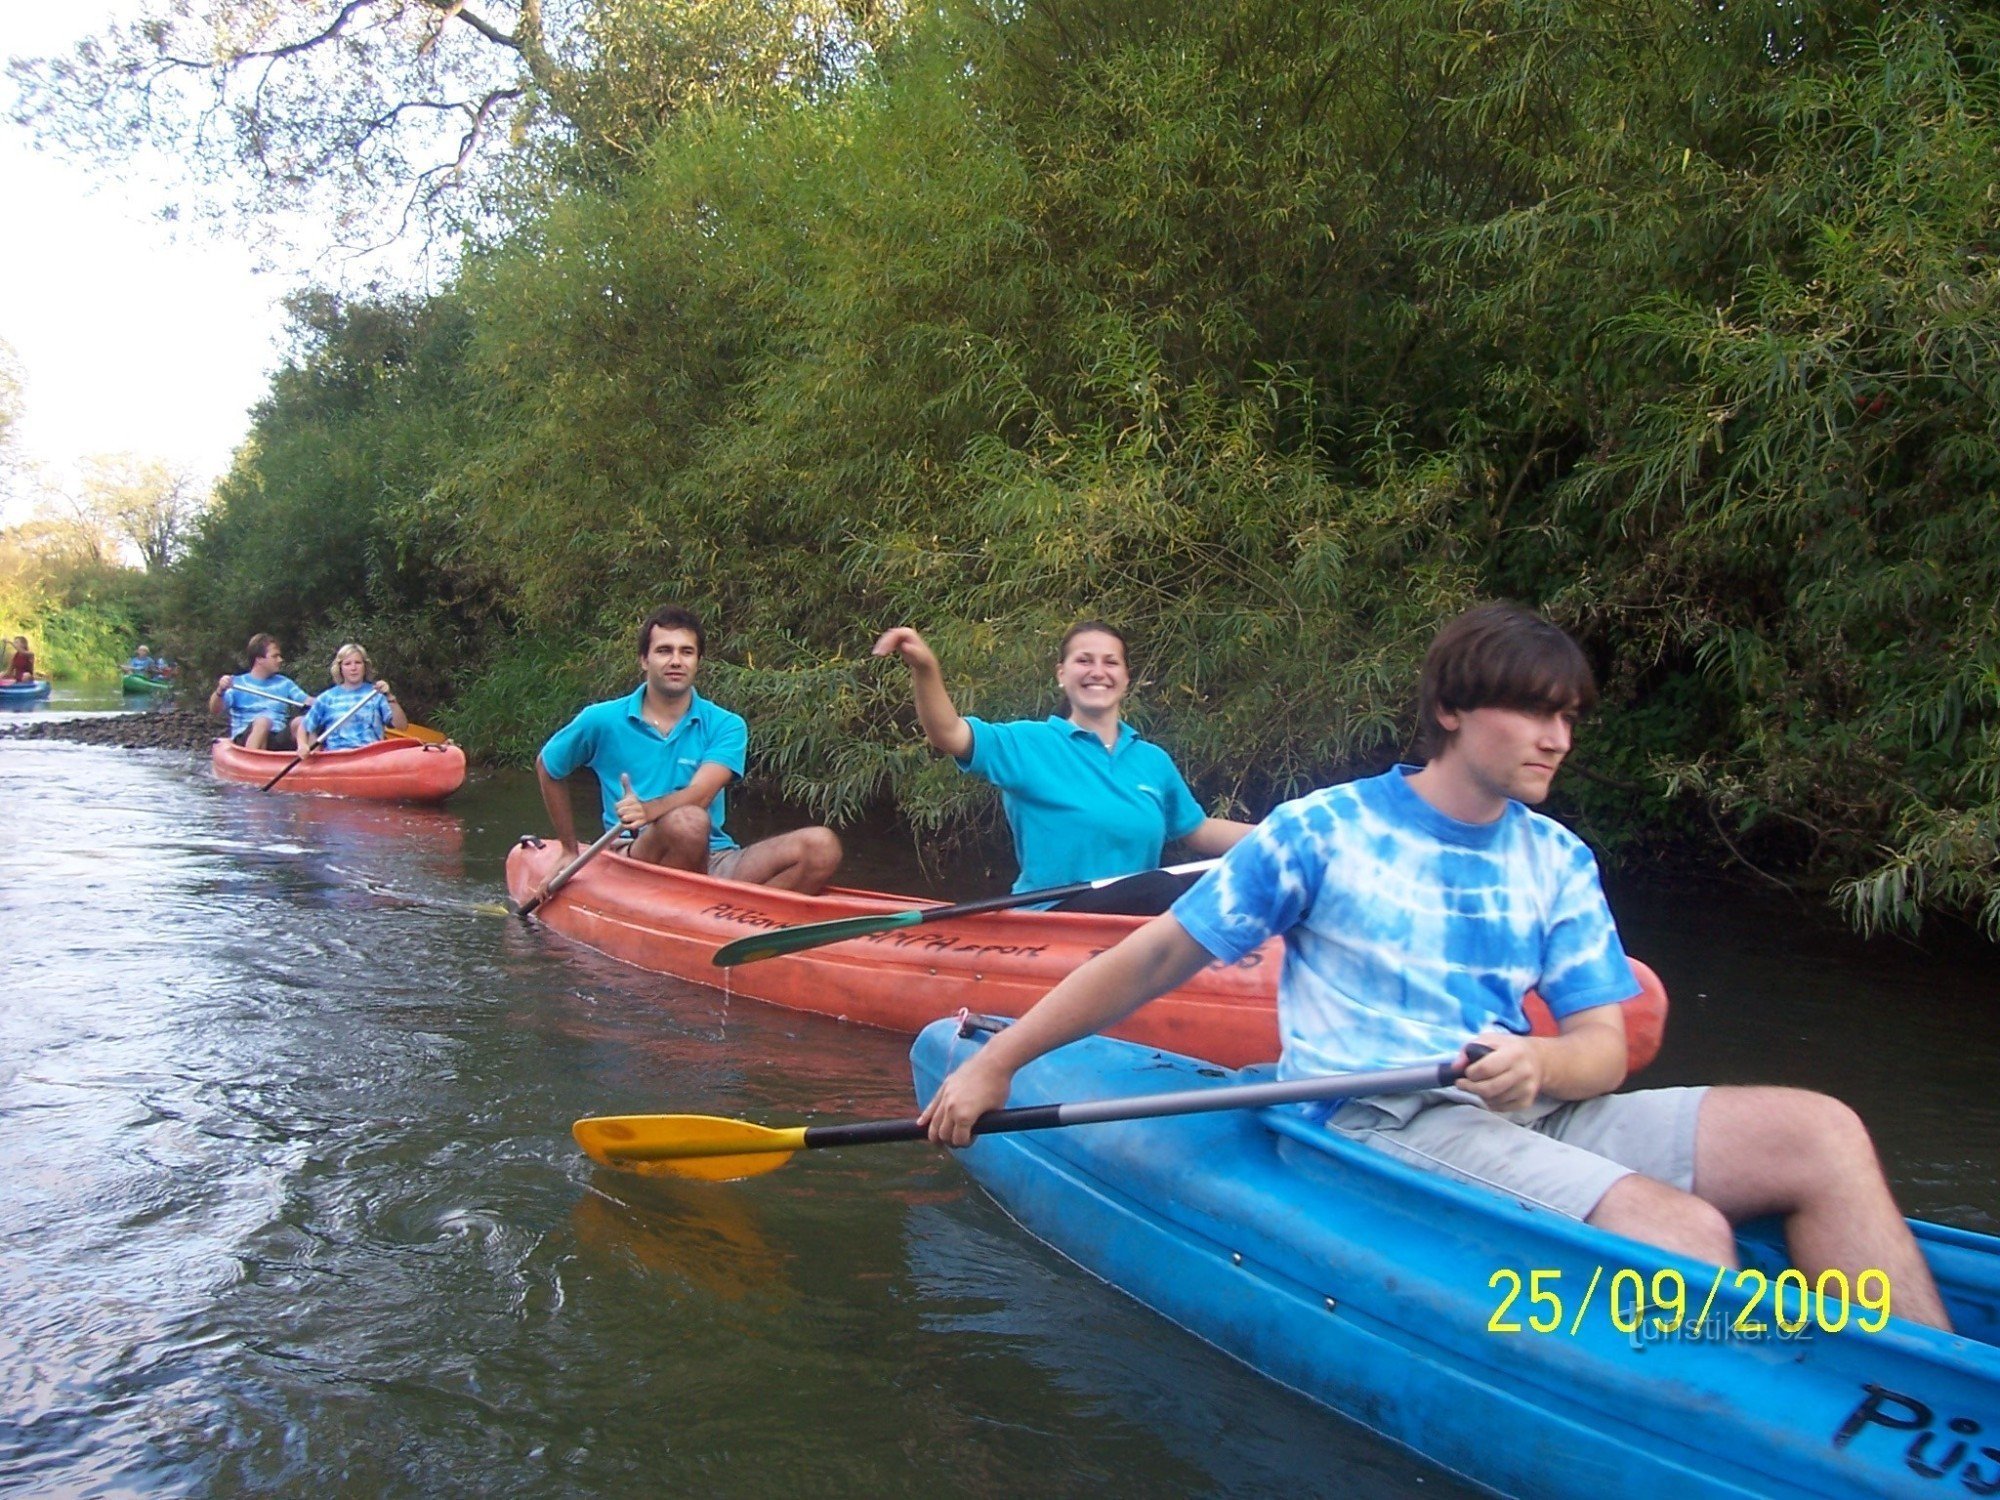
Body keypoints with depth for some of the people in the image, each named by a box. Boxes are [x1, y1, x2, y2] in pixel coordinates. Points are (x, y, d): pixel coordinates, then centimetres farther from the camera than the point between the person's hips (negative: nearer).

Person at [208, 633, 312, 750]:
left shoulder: (284, 683, 21)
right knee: (262, 721, -34)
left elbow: (307, 701, 10)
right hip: (245, 740, -3)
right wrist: (220, 691, -22)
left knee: (299, 722, -27)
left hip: (279, 740, 3)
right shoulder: (238, 684, 9)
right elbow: (214, 709, -2)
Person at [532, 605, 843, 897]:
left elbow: (700, 794, -12)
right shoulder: (603, 721, 5)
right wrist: (570, 851, 23)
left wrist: (648, 810, -34)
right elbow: (546, 766, 21)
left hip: (715, 862, 2)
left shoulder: (726, 726, 5)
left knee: (821, 847, -21)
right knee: (687, 821, -37)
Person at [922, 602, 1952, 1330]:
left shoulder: (1558, 862, 12)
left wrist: (1541, 1064, -20)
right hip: (1383, 1127, -6)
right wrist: (996, 1062, -2)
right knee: (1685, 1235, -29)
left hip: (1530, 1116, 6)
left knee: (1820, 1134, -13)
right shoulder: (1325, 831, -2)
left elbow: (1602, 1046, 7)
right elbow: (1160, 956, -1)